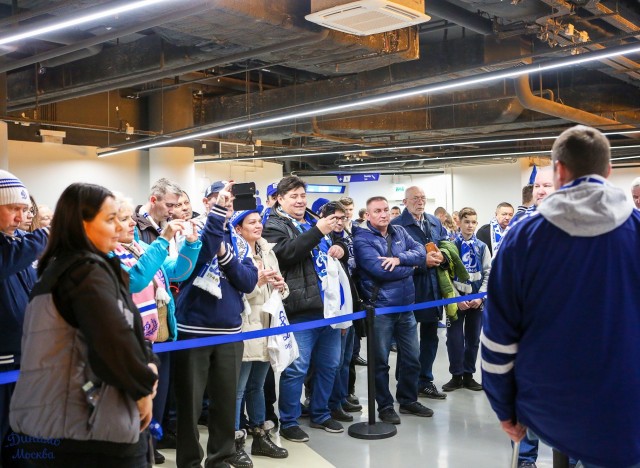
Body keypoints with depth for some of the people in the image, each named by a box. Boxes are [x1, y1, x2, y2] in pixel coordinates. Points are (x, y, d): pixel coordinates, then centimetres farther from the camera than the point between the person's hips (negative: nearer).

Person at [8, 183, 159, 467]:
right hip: (91, 426, -9)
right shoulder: (88, 270, -15)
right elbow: (114, 340, -26)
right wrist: (143, 386, -11)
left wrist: (146, 362, 2)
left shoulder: (56, 268, 15)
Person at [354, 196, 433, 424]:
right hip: (380, 309, -6)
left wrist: (400, 259, -20)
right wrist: (410, 267, -8)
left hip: (406, 307, 6)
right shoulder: (362, 239, -10)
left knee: (412, 358, 15)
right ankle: (385, 406, 21)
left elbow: (421, 253, -2)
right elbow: (380, 270, -22)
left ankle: (409, 400, 33)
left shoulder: (400, 232, 9)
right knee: (380, 361, 7)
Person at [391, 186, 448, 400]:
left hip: (433, 288, 7)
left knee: (430, 336, 15)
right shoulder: (396, 225, -9)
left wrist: (441, 257, -9)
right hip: (409, 288, -6)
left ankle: (425, 381, 28)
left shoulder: (435, 222, 12)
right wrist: (422, 262, -20)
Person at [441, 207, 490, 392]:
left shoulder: (482, 247, 6)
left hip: (477, 299, 3)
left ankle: (468, 375, 20)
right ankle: (456, 375, 12)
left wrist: (481, 296, -8)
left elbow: (488, 273, 4)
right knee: (455, 338, -1)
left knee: (473, 338, 8)